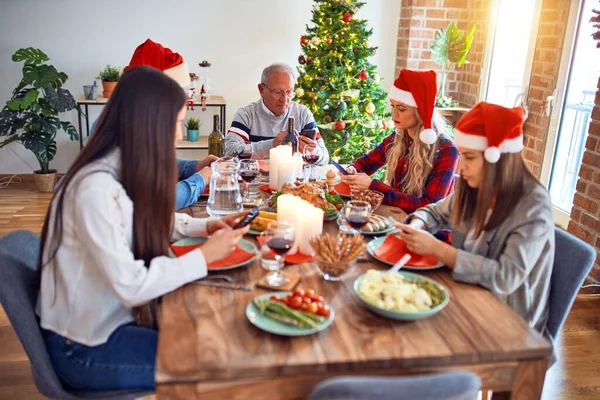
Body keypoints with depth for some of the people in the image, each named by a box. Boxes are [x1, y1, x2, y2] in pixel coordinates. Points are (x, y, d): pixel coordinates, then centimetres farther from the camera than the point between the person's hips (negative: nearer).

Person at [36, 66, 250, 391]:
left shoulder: (123, 170, -3)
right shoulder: (96, 188, -30)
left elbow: (147, 224, 14)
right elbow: (132, 287, -29)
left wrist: (204, 227, -1)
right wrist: (205, 255, -20)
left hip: (111, 316, 8)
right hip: (85, 347, -8)